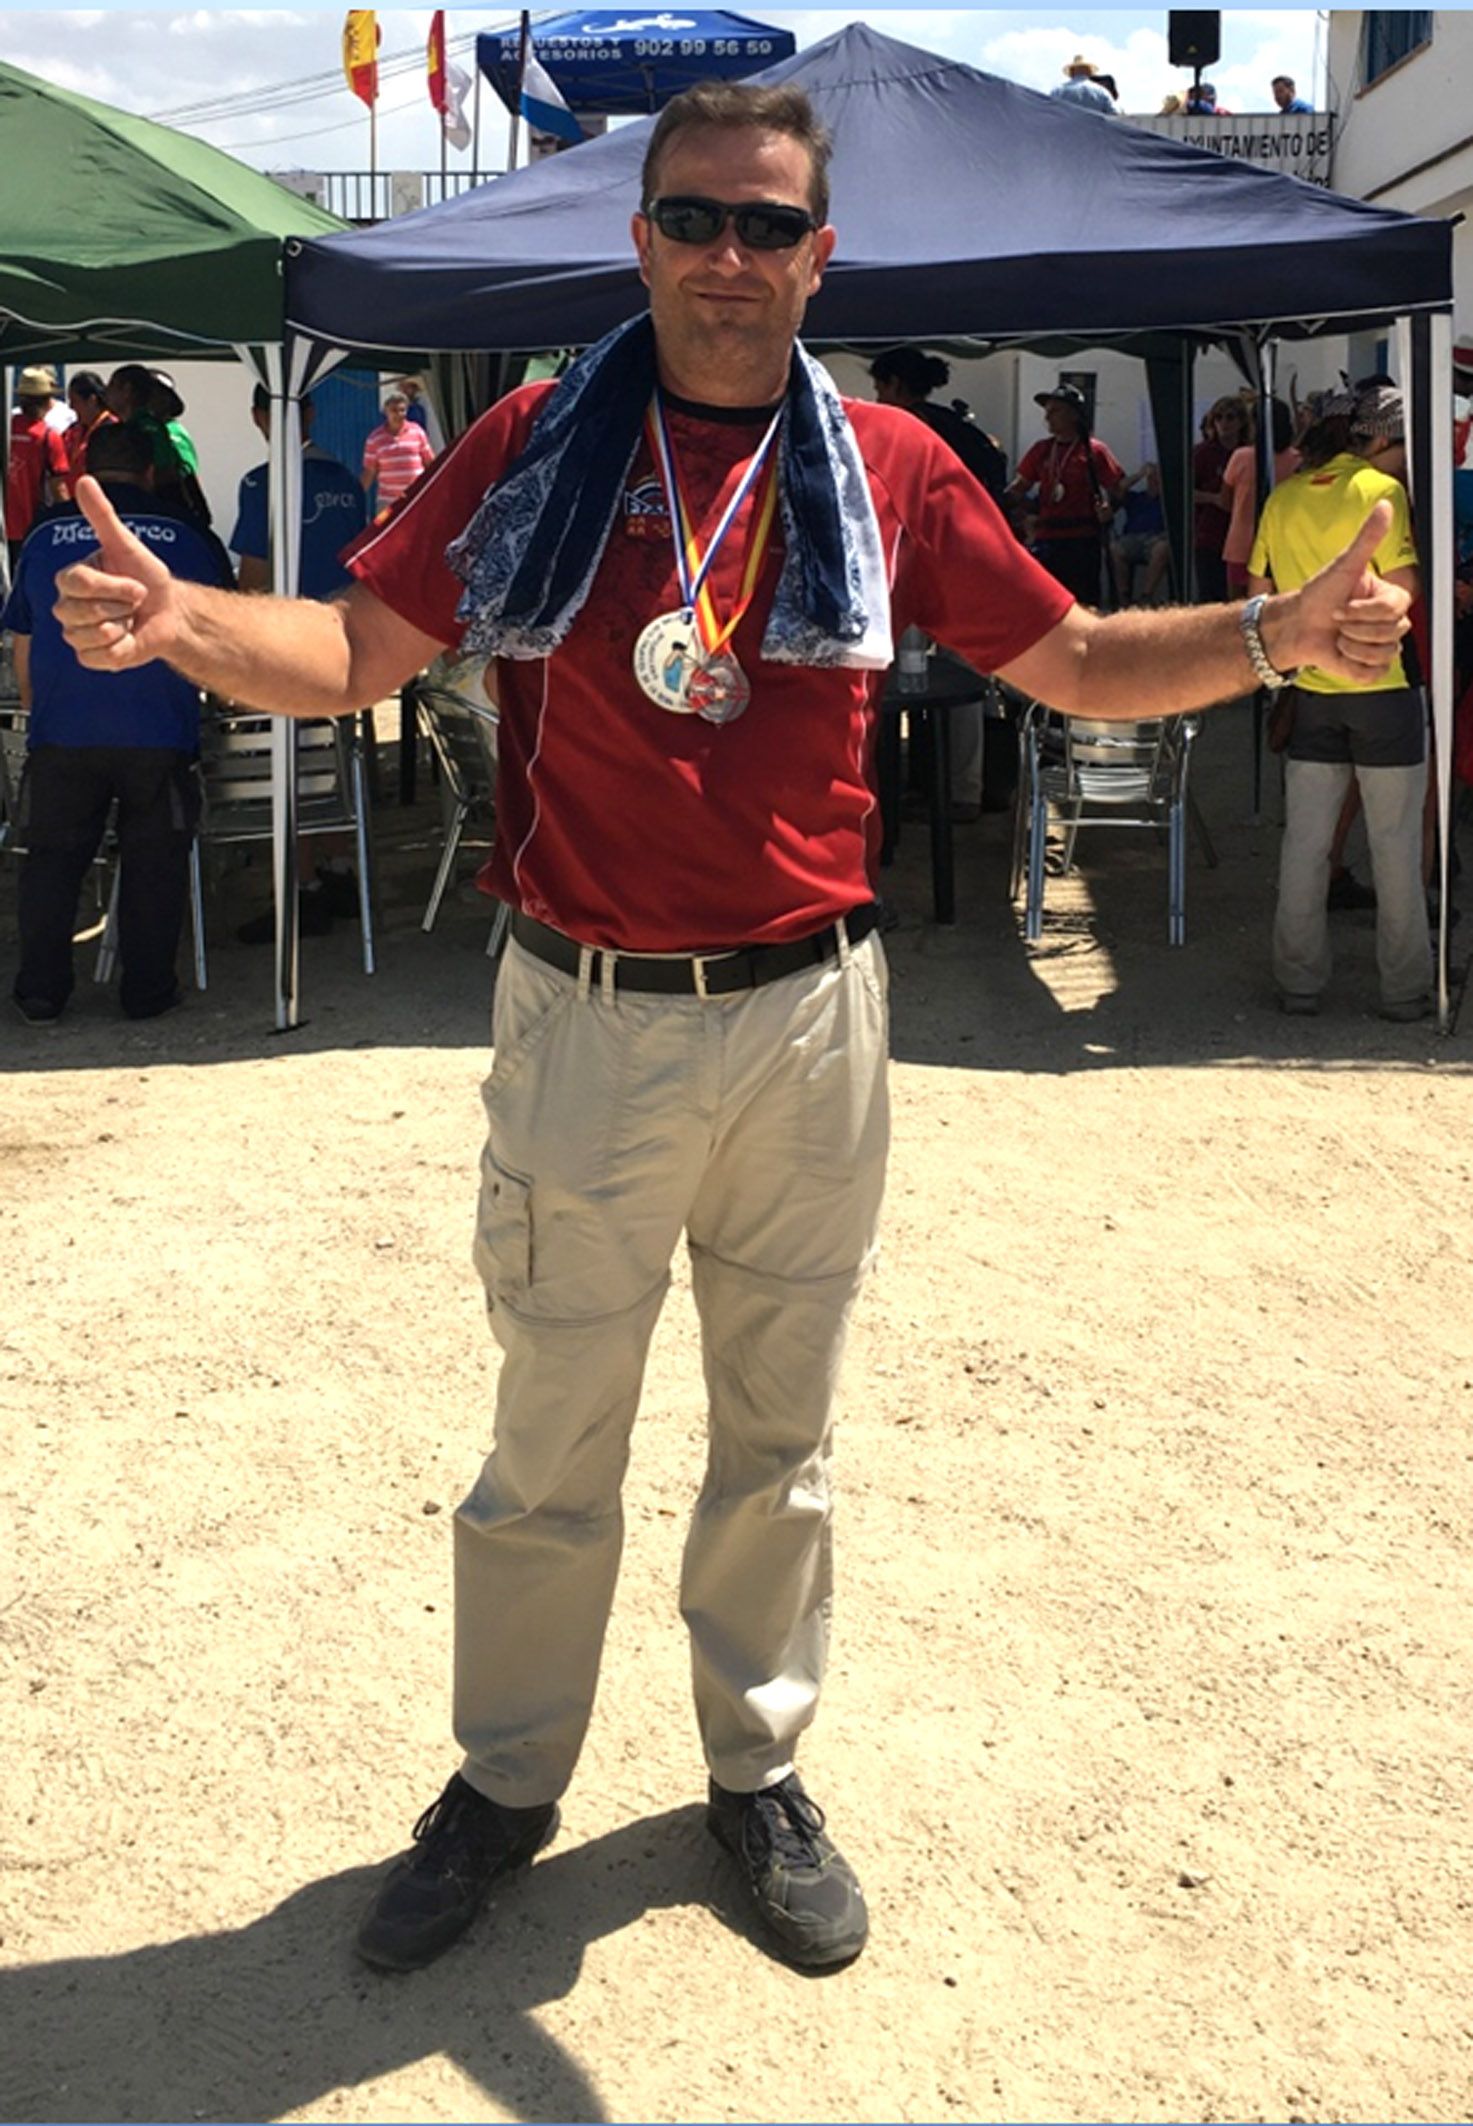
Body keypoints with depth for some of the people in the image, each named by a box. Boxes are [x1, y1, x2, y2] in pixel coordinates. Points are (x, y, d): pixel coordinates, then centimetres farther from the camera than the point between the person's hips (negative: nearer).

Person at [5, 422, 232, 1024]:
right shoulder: (184, 538, 3)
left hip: (62, 732, 1)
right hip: (158, 732, -1)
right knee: (153, 863, 9)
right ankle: (147, 991, 12)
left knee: (52, 861, 11)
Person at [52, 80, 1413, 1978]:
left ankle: (757, 1769, 37)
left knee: (779, 1435, 16)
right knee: (549, 1448, 13)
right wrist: (184, 625, -21)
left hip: (809, 1021, 2)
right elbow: (360, 650, -3)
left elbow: (1072, 661, 8)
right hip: (586, 1024, -1)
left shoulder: (891, 468, 3)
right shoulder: (535, 445, -1)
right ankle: (504, 1786, 34)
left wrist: (1273, 633, -7)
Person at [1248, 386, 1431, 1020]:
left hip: (1310, 687, 5)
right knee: (1395, 840, 3)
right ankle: (1404, 987, 10)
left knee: (1304, 839, 9)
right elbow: (1403, 587, -15)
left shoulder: (1283, 498, 8)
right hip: (1383, 683, -5)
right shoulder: (1380, 491, -9)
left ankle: (1299, 981, 14)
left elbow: (1258, 593, 10)